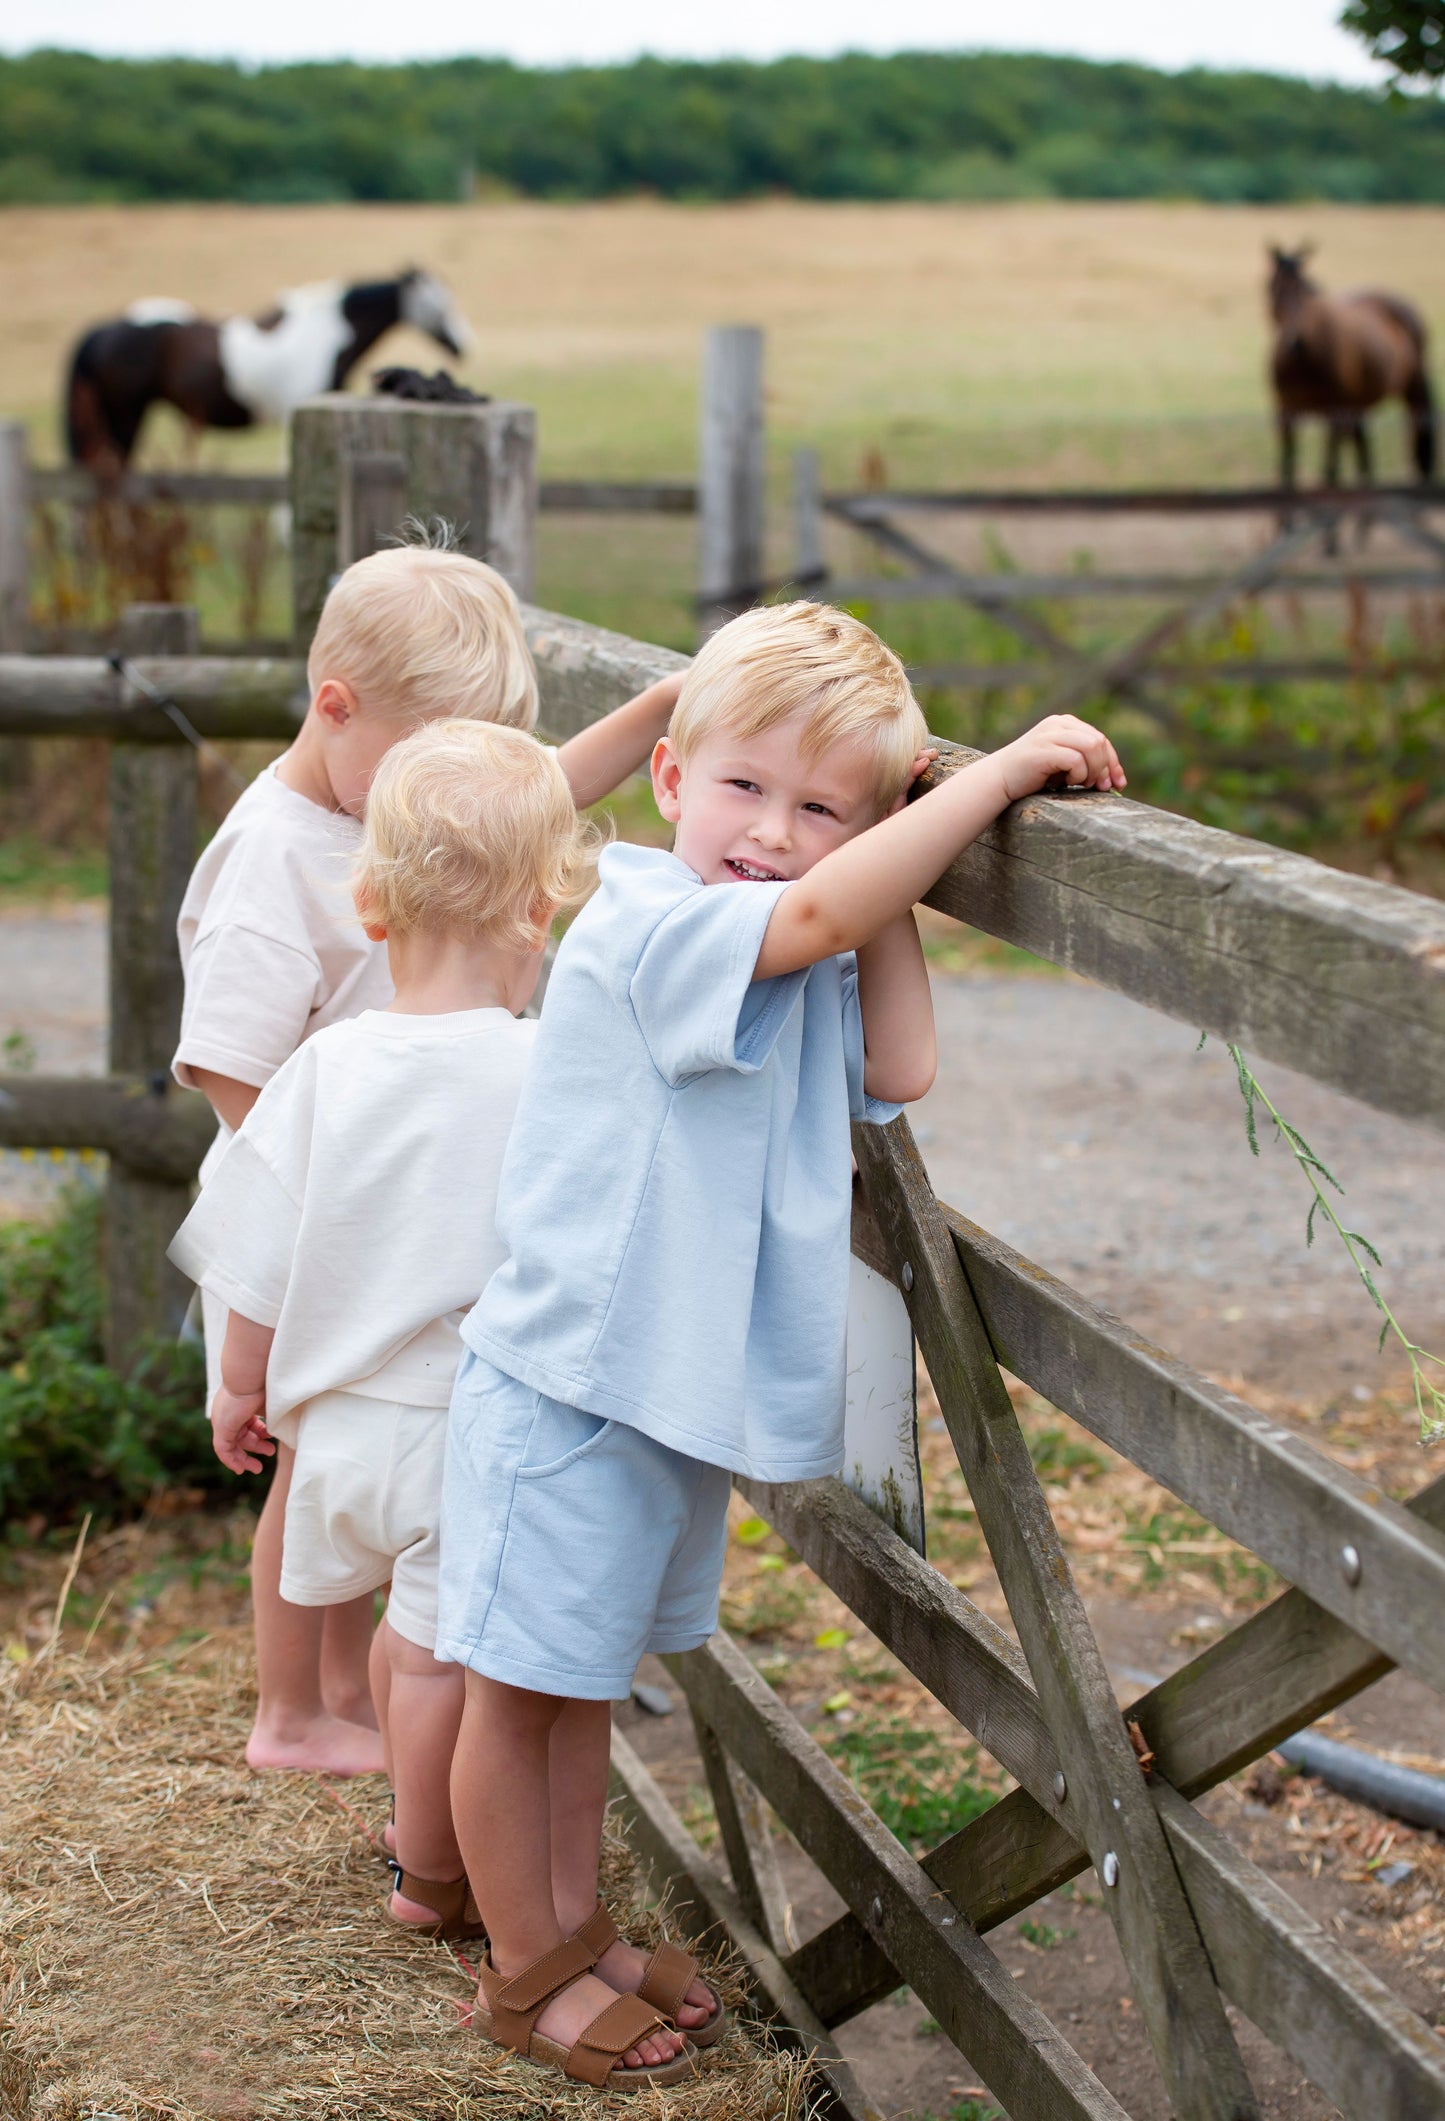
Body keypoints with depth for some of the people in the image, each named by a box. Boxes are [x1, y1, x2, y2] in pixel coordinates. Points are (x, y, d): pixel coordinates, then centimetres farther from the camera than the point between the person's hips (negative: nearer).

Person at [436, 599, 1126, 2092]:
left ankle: (574, 1926, 36)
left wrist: (890, 887, -5)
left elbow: (897, 1070, -6)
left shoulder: (802, 971, 5)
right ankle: (525, 1971, 22)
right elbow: (814, 914, -37)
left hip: (679, 1396, 8)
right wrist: (1004, 770, -34)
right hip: (566, 1392, -8)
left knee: (585, 1675, 23)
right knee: (519, 1685, 7)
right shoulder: (642, 927, -22)